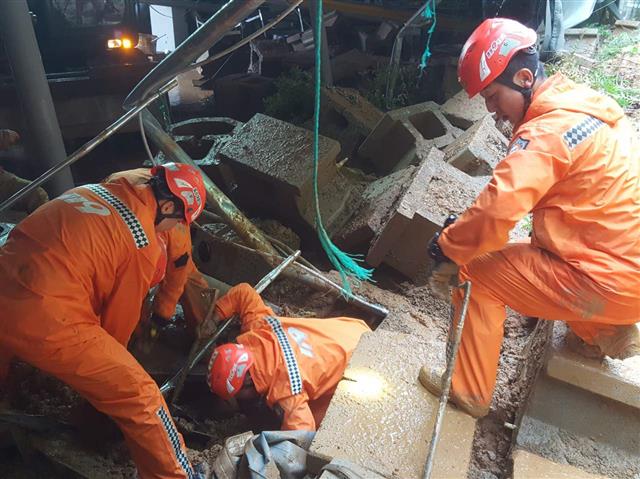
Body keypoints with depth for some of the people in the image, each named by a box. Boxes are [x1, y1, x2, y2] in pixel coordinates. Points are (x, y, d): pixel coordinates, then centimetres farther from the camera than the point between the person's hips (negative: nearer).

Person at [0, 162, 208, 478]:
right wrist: (109, 362, 26)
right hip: (45, 322, -8)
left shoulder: (94, 191, 15)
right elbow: (121, 317, 4)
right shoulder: (145, 245, -6)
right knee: (139, 396, 2)